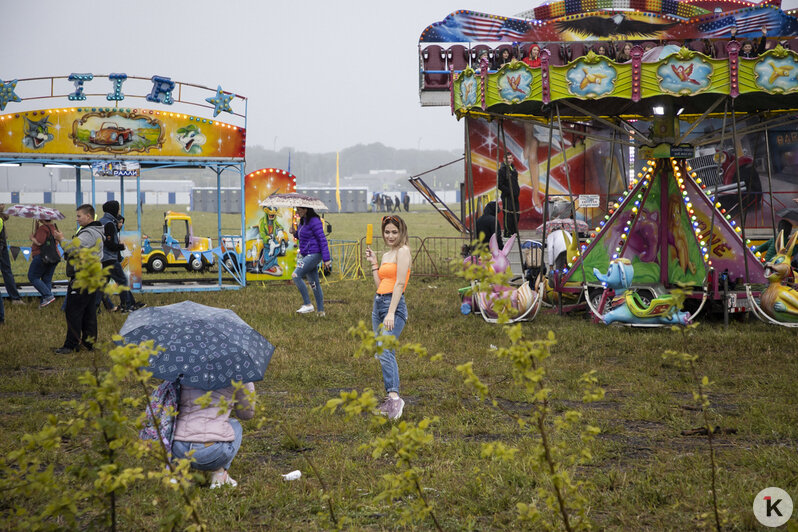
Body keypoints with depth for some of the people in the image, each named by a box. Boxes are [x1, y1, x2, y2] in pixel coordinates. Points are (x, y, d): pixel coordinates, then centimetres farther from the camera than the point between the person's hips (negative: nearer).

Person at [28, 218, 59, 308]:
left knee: (32, 277, 0)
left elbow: (39, 242, -23)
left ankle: (48, 296, -12)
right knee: (47, 279, 11)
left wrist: (32, 238, -3)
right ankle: (45, 301, 11)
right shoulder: (54, 227, 13)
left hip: (42, 256, -9)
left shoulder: (43, 228, -16)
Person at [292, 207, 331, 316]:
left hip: (314, 254, -10)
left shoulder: (314, 221, -14)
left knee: (295, 275, -17)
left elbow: (322, 240, -16)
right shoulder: (303, 221, 14)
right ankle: (321, 311, 15)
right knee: (313, 282, 10)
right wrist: (295, 232, 3)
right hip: (306, 255, 10)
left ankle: (307, 304, -14)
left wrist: (326, 259, -19)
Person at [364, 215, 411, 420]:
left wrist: (391, 313, -19)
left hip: (394, 305, -9)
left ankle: (394, 397, -31)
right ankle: (391, 401, 13)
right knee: (385, 353, 9)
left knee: (383, 352, -23)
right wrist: (373, 263, 16)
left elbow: (399, 284, -13)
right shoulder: (386, 255, 19)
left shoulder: (403, 251, -6)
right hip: (379, 304, 9)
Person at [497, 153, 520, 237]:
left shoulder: (513, 169, 15)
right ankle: (507, 233, -4)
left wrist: (518, 190, 12)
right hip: (507, 196, -8)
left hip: (514, 196, 8)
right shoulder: (502, 170, -10)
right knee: (508, 215, -8)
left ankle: (514, 232, 17)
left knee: (516, 214, 9)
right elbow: (500, 185, -14)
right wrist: (509, 191, -17)